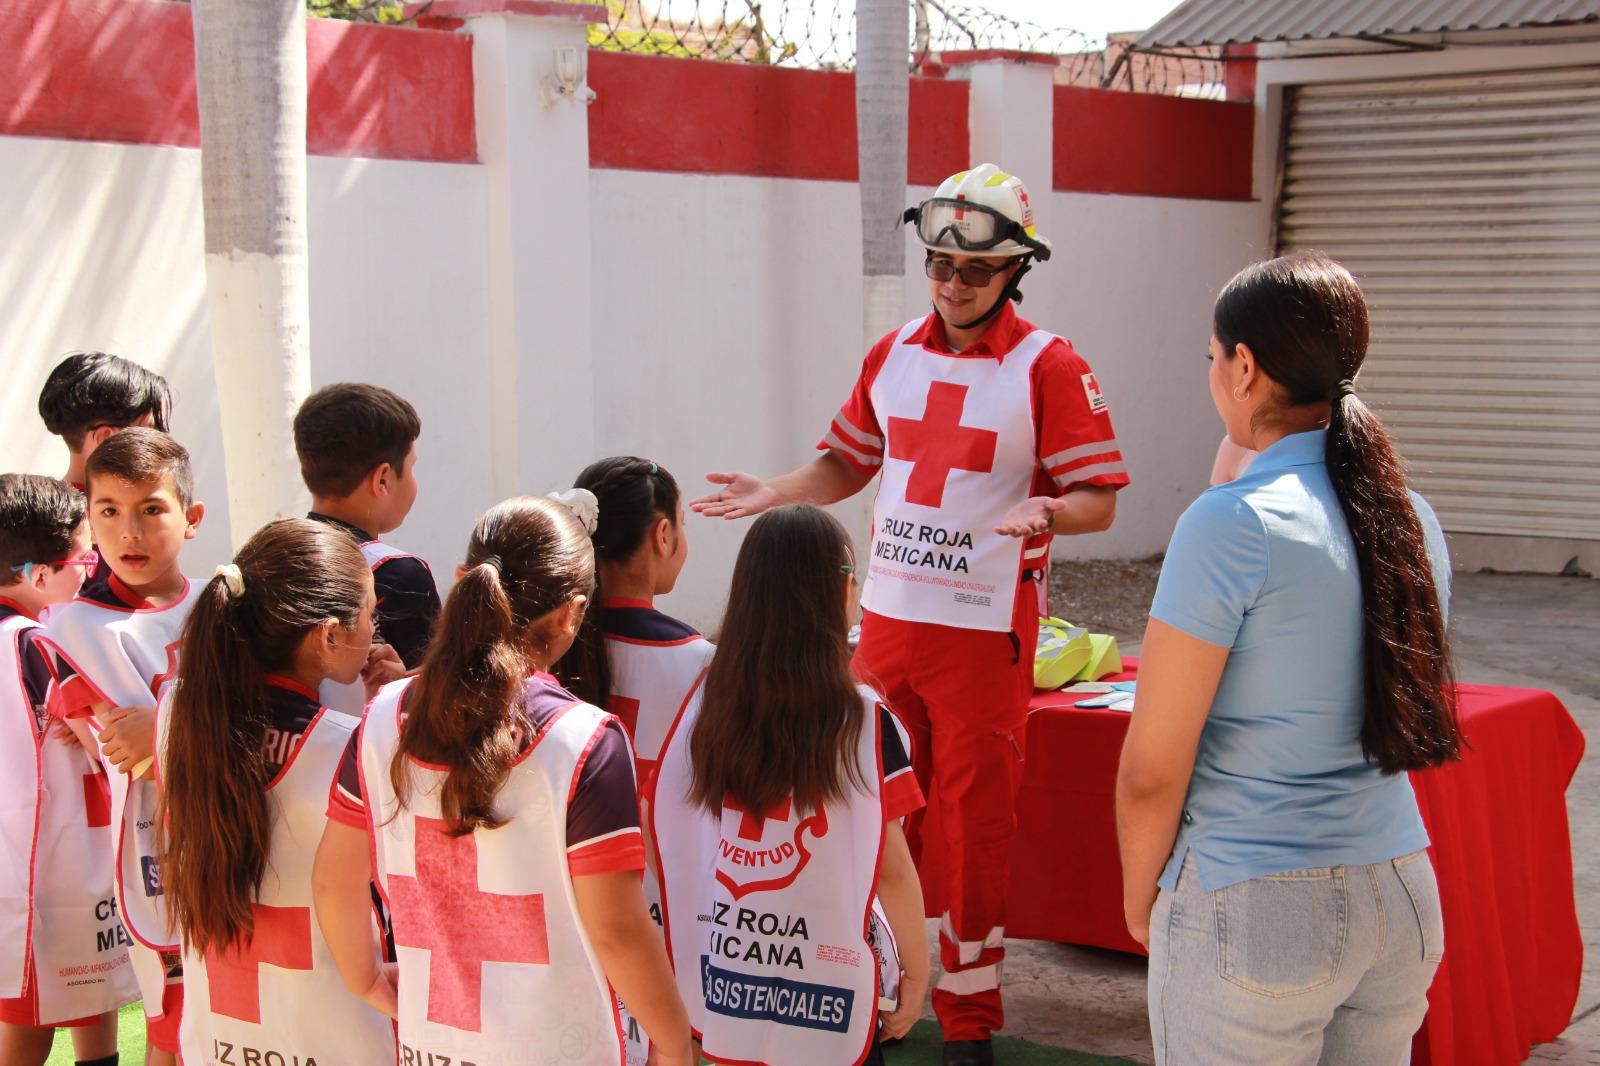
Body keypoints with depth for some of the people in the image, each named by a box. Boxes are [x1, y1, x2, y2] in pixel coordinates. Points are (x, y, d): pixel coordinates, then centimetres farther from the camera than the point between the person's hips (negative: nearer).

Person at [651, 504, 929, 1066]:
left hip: (722, 981, 3)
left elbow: (665, 839, 0)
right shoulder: (863, 723, -16)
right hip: (826, 989, -3)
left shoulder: (705, 704, -7)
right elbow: (893, 870, -10)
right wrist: (917, 971, 4)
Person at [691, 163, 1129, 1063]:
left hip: (984, 632, -5)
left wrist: (1046, 513, -30)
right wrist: (775, 493, 4)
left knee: (976, 819, 3)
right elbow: (849, 462, 20)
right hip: (887, 617, 5)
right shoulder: (894, 356, 9)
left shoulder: (1049, 368, -7)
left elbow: (1100, 499, -10)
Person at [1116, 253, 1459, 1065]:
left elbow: (1153, 770, -13)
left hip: (1256, 914, -6)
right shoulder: (1412, 520, 3)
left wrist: (1140, 894, 1)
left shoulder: (1231, 525, -16)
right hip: (1403, 897, 7)